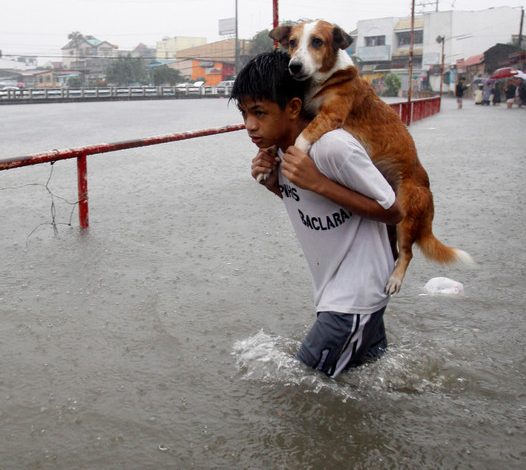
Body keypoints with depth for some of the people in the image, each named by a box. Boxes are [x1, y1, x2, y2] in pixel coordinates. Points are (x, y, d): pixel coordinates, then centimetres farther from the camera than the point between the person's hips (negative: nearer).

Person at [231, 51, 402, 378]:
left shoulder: (333, 146, -26)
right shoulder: (277, 149, -1)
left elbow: (392, 213, -19)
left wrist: (317, 182, -28)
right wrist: (273, 182, -7)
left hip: (356, 295, -8)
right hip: (332, 288, 9)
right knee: (371, 365, 24)